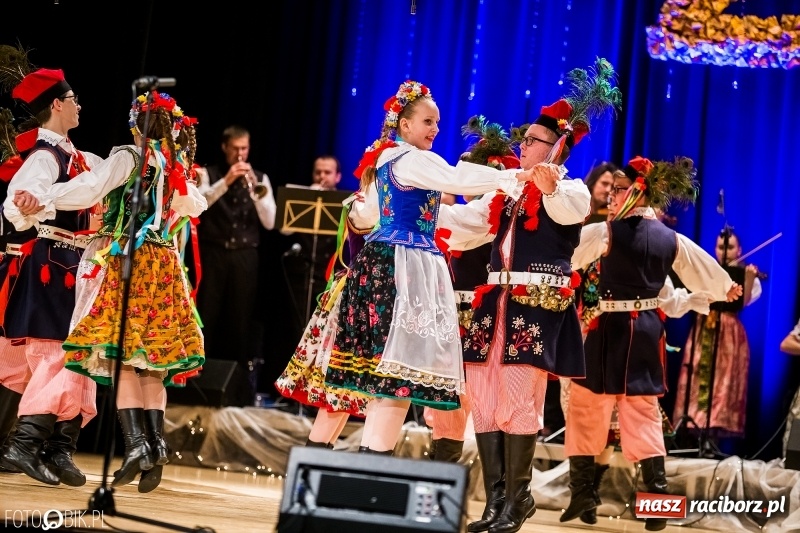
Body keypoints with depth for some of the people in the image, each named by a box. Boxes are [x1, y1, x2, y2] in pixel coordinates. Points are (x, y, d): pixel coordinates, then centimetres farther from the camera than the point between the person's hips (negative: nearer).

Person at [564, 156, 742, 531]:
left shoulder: (606, 232, -10)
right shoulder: (672, 239, 6)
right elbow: (706, 273, 16)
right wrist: (727, 288, 38)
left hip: (611, 329, -5)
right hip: (647, 330, 5)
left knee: (586, 405, 7)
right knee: (644, 413, 9)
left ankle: (583, 492, 8)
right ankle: (658, 500, 2)